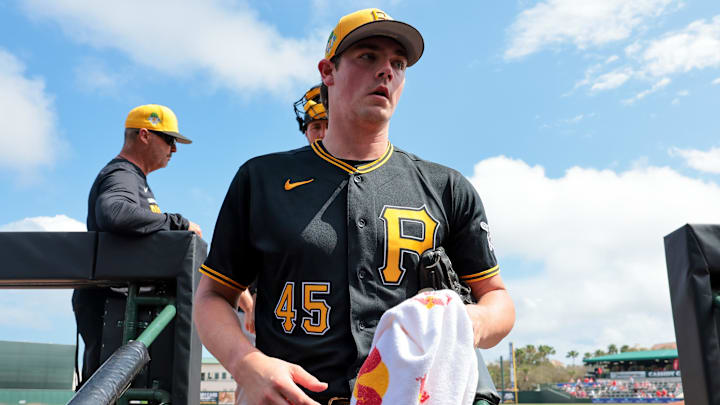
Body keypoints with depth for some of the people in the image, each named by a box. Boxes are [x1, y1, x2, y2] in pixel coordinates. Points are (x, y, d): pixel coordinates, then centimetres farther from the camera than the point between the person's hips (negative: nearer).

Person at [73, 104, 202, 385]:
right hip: (108, 301, -10)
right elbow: (113, 213, -33)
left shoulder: (134, 179, 24)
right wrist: (177, 223, -24)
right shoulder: (121, 175, -10)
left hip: (118, 301, 10)